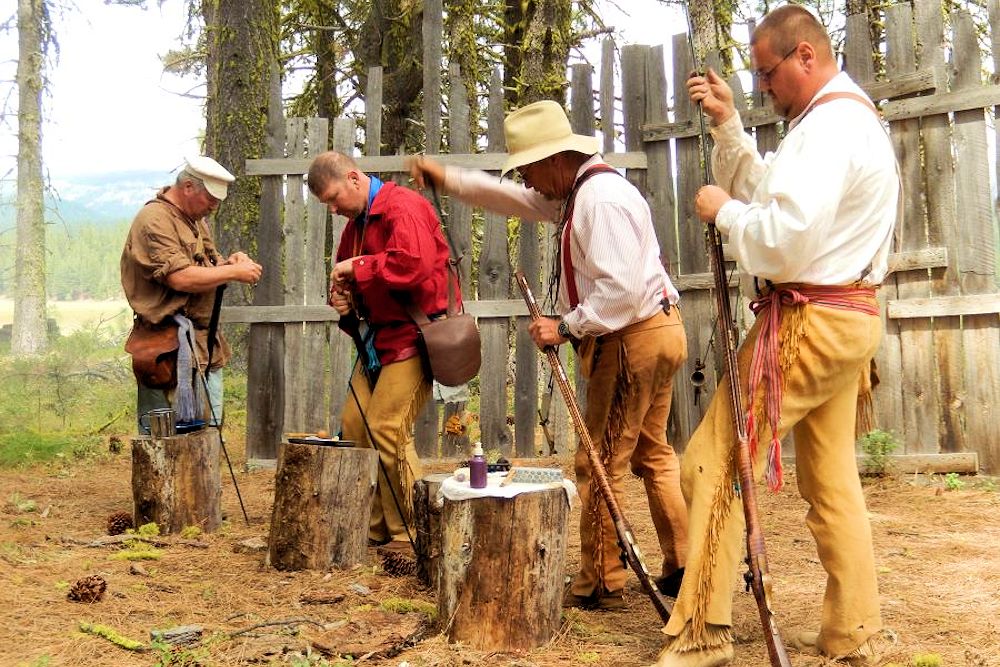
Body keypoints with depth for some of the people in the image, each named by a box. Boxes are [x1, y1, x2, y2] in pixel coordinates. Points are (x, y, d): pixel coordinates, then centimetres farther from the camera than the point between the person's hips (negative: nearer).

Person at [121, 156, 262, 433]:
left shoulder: (197, 220, 18)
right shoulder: (154, 220, -13)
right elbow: (180, 278, -23)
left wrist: (228, 262, 3)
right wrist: (234, 272, -15)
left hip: (207, 346, 10)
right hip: (172, 346, -10)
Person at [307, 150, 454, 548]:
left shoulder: (403, 207, -13)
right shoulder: (355, 222, 17)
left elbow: (414, 263, -30)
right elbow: (347, 272, 28)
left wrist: (358, 267, -19)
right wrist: (341, 297, 5)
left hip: (412, 336, -10)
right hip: (377, 340, 10)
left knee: (387, 428, -15)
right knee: (353, 424, 5)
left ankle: (411, 531, -3)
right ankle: (376, 527, 15)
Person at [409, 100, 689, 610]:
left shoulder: (601, 198, -19)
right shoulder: (576, 193, 14)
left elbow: (621, 290, -27)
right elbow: (514, 200, 25)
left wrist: (566, 327, -19)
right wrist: (449, 180, 19)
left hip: (633, 339, -11)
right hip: (655, 333, 11)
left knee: (600, 464, -3)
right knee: (652, 453, 16)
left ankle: (600, 585, 6)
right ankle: (682, 568, 22)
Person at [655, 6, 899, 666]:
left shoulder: (829, 126, -15)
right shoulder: (853, 117, 19)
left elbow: (781, 240, -25)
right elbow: (768, 193, 19)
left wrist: (722, 209, -9)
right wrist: (728, 125, 11)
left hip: (806, 321, -11)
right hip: (848, 317, 11)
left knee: (714, 462, -7)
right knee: (832, 479, 13)